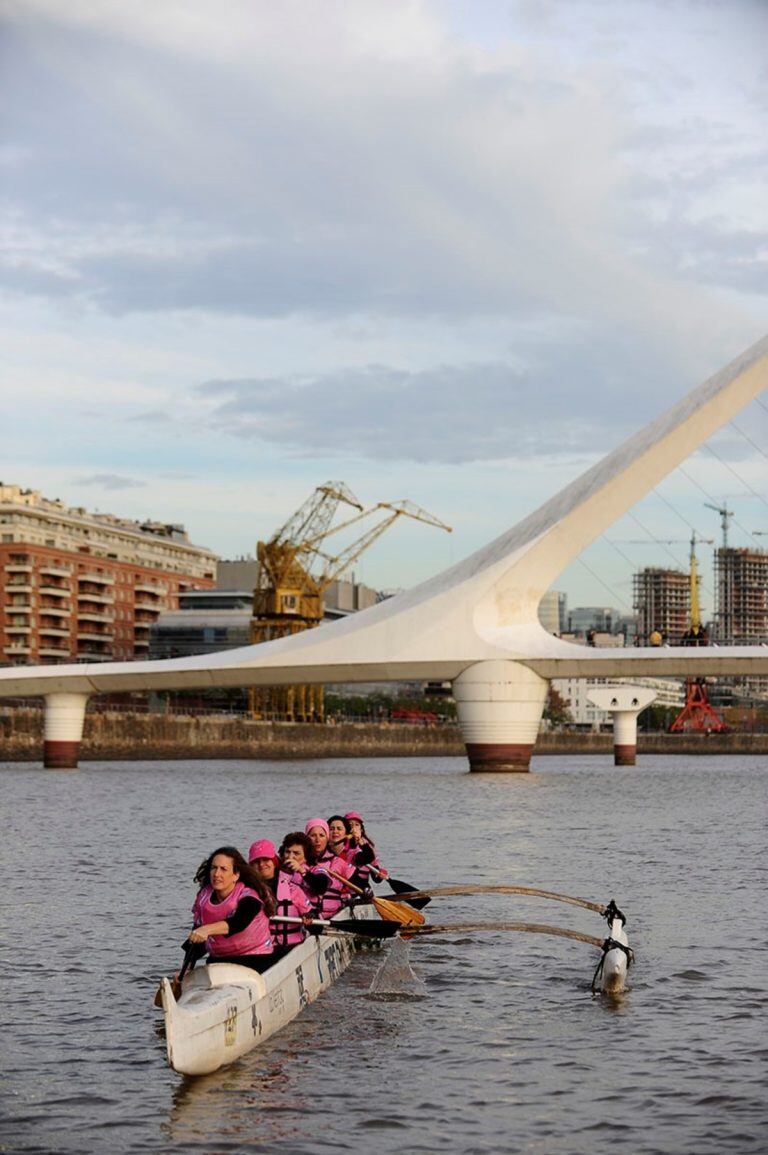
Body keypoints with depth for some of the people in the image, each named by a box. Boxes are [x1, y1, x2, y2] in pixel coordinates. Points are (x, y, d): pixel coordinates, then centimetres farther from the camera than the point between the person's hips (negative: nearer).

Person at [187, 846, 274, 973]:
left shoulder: (249, 896, -13)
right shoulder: (203, 898, 5)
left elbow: (239, 922, -34)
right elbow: (196, 940, 9)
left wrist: (208, 929, -48)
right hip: (217, 961, 5)